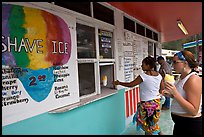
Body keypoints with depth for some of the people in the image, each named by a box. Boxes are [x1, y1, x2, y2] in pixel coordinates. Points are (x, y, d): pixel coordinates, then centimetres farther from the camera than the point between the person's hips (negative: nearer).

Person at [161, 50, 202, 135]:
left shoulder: (193, 79, -22)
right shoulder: (183, 77, 3)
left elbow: (193, 111, -25)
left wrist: (175, 93, -32)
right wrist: (170, 94, 1)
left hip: (191, 126, -8)